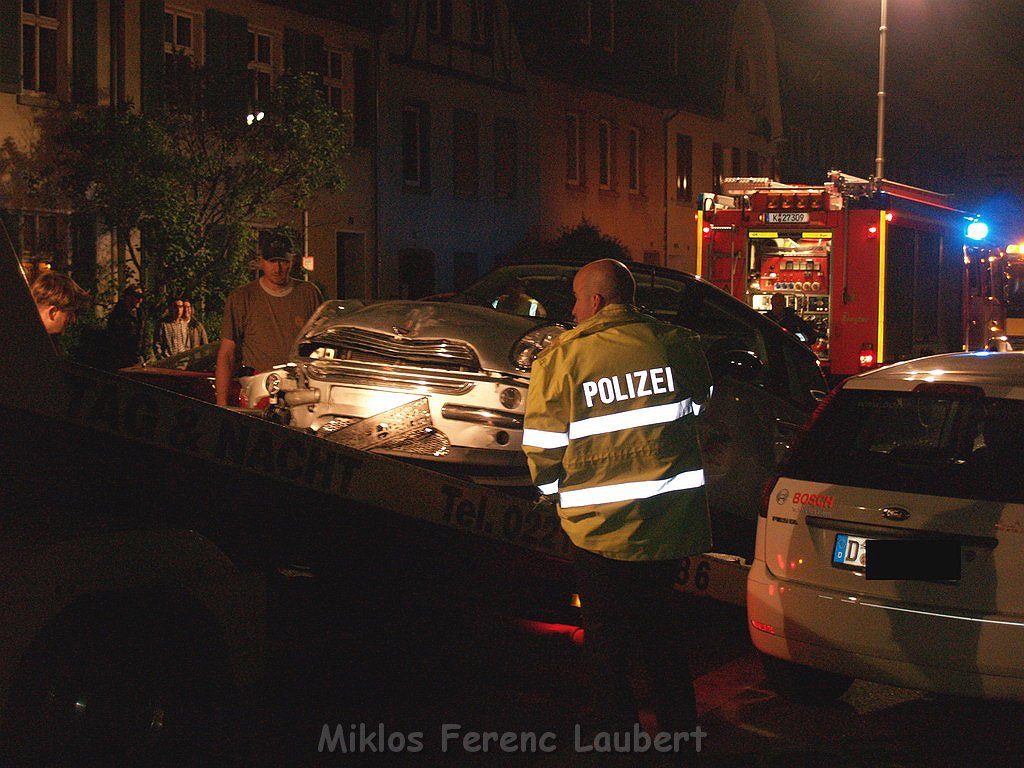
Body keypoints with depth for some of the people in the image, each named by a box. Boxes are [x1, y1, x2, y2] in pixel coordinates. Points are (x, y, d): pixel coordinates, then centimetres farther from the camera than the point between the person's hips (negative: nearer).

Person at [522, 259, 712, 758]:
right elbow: (697, 411, 16)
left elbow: (543, 448, -8)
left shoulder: (561, 357, -12)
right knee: (661, 624, 21)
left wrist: (554, 490, 12)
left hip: (600, 525, -4)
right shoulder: (678, 345, -2)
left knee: (606, 634, 12)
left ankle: (617, 727, 20)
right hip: (671, 520, 4)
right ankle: (679, 724, 29)